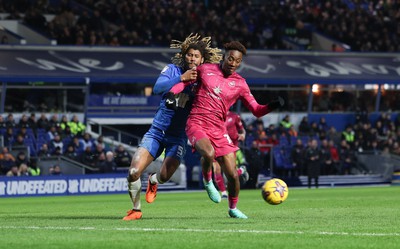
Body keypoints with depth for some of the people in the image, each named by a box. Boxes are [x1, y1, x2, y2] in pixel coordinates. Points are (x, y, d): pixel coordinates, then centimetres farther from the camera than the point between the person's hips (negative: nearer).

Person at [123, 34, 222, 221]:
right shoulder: (173, 70, -1)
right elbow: (157, 88, -21)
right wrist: (181, 78, -32)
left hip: (178, 137, 0)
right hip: (156, 132, 0)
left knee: (164, 175, -21)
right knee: (134, 172, -15)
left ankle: (153, 181, 19)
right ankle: (136, 210, 11)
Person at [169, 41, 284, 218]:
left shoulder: (240, 84, 5)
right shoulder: (205, 69, 3)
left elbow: (257, 110, 5)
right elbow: (184, 82, 16)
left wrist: (272, 106, -15)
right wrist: (172, 93, -3)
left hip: (218, 130, 3)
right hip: (196, 124, -2)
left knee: (233, 175, -3)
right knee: (209, 153, -36)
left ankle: (233, 209, 25)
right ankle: (208, 182, -3)